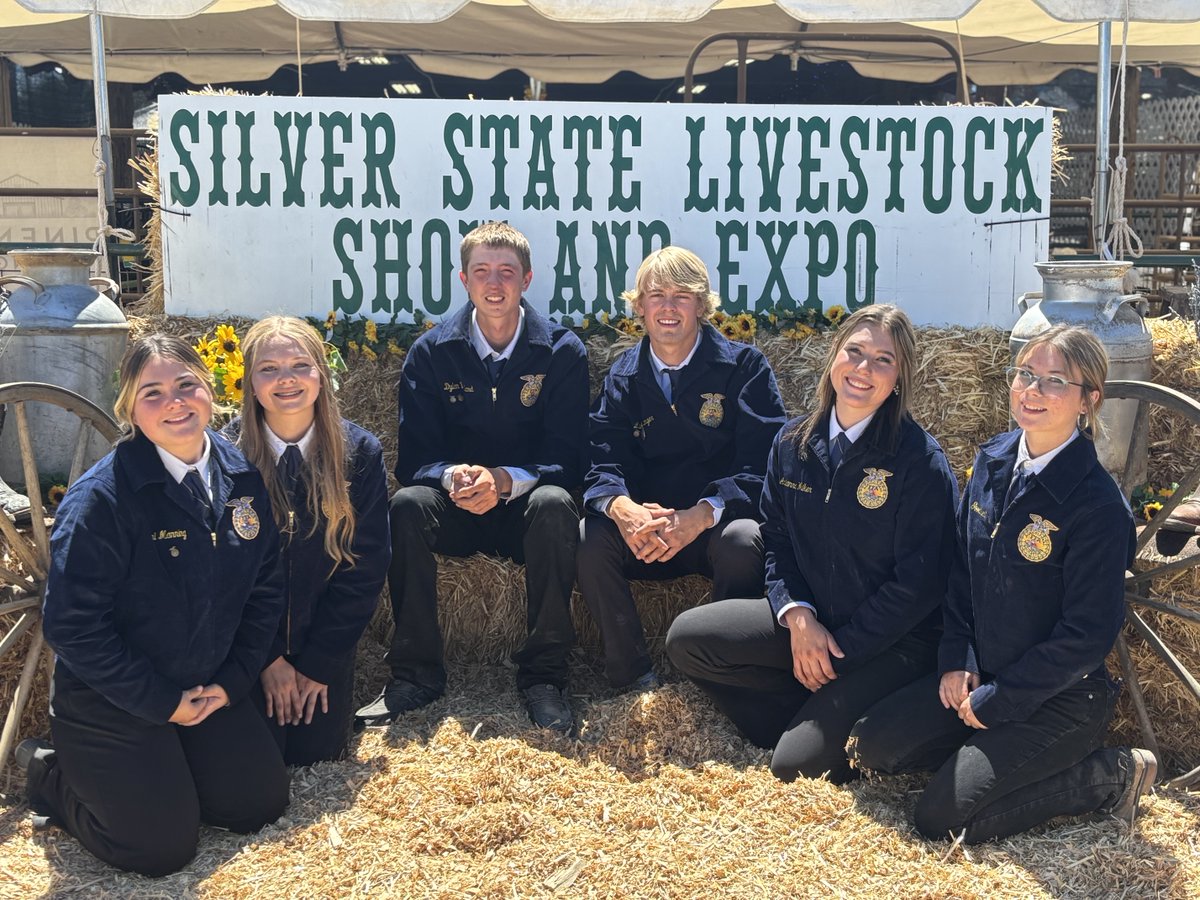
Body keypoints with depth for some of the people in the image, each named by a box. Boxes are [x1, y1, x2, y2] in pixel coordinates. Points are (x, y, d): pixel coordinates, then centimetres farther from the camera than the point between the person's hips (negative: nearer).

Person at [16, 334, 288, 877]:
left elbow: (264, 587, 4)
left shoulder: (240, 476, -4)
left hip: (210, 687, 6)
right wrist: (161, 703, -18)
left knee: (262, 804, 6)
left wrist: (233, 679, -4)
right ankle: (52, 775, 20)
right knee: (162, 847, -6)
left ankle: (164, 769, 30)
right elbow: (73, 626, -21)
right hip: (111, 701, -6)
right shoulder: (100, 497, -23)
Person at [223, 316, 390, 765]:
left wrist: (320, 662, -9)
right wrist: (269, 659, -10)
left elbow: (366, 565, -8)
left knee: (315, 753, -1)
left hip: (324, 639, 1)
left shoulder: (360, 452, -10)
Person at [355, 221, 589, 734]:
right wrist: (452, 478, -30)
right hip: (456, 509, 1)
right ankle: (415, 673, -21)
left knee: (555, 504, -35)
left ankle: (543, 674, -24)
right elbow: (414, 458, -6)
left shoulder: (562, 351, -5)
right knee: (407, 504, -30)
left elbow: (566, 457, -10)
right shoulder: (431, 352, -2)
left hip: (526, 507, -1)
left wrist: (505, 479, -30)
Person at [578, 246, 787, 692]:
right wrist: (621, 508, -27)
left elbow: (763, 464, -11)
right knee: (587, 538, -26)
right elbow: (602, 463, -2)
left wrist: (701, 515, -28)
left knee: (742, 542, -36)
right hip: (648, 526, 3)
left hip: (720, 524, -2)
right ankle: (635, 678, -13)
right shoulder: (622, 377, 9)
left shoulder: (744, 366, -1)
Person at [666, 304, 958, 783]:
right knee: (687, 639, -10)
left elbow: (918, 584, -15)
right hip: (810, 619, 6)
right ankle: (815, 716, 1)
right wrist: (798, 617, -10)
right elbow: (777, 541, 7)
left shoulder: (921, 461, -16)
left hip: (892, 641, -6)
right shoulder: (794, 443, 1)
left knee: (797, 765, -20)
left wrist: (840, 649, -14)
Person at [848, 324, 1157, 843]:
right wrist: (957, 660, 0)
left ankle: (1111, 776, 2)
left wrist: (997, 700, -15)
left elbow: (1088, 634, -19)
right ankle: (988, 752, 15)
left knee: (943, 817, -14)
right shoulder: (993, 461, -1)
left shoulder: (1098, 506, -22)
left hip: (1059, 697, -6)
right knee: (874, 746, -3)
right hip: (979, 674, 7)